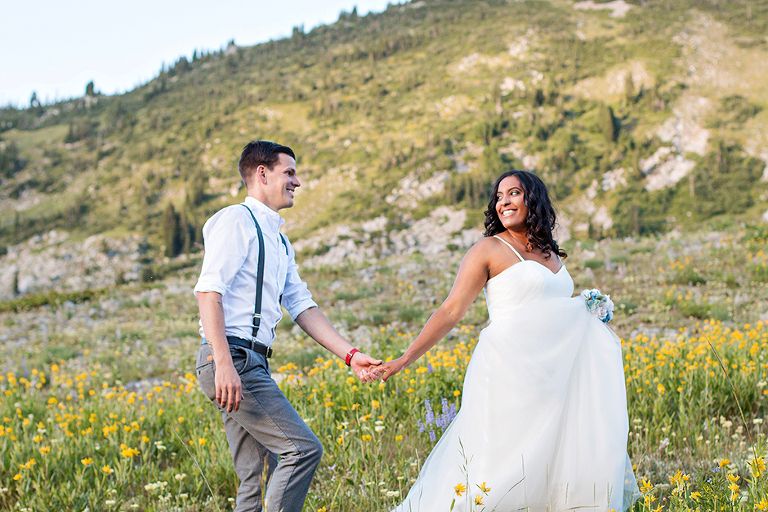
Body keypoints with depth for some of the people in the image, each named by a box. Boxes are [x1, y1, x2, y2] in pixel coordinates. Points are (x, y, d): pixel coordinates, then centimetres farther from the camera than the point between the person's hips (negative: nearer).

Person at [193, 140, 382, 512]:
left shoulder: (279, 241, 25)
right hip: (231, 359, -9)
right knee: (303, 448, -16)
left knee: (255, 480, 8)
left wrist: (350, 354, 8)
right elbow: (208, 290, -16)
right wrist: (224, 364, -25)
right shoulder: (236, 220, -4)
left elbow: (302, 307, 19)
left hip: (252, 365, 9)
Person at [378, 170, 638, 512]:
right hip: (508, 370, -6)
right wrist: (404, 359, -14)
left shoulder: (552, 255, 18)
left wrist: (591, 310, 9)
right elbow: (451, 311, -6)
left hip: (552, 374, 7)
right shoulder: (489, 249, -1)